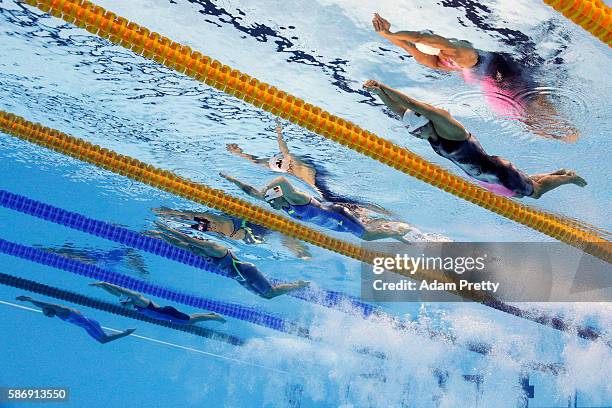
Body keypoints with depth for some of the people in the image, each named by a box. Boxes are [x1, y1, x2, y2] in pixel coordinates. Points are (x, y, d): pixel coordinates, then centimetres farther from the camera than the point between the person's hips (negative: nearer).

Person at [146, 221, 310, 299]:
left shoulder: (213, 248, -20)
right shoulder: (205, 253, 5)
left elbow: (188, 239, -31)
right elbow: (178, 244, 5)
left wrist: (167, 229, -31)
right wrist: (162, 235, -4)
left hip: (247, 272, -9)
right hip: (242, 279, 9)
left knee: (271, 292, -7)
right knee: (266, 295, 17)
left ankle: (303, 284, 7)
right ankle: (297, 284, 27)